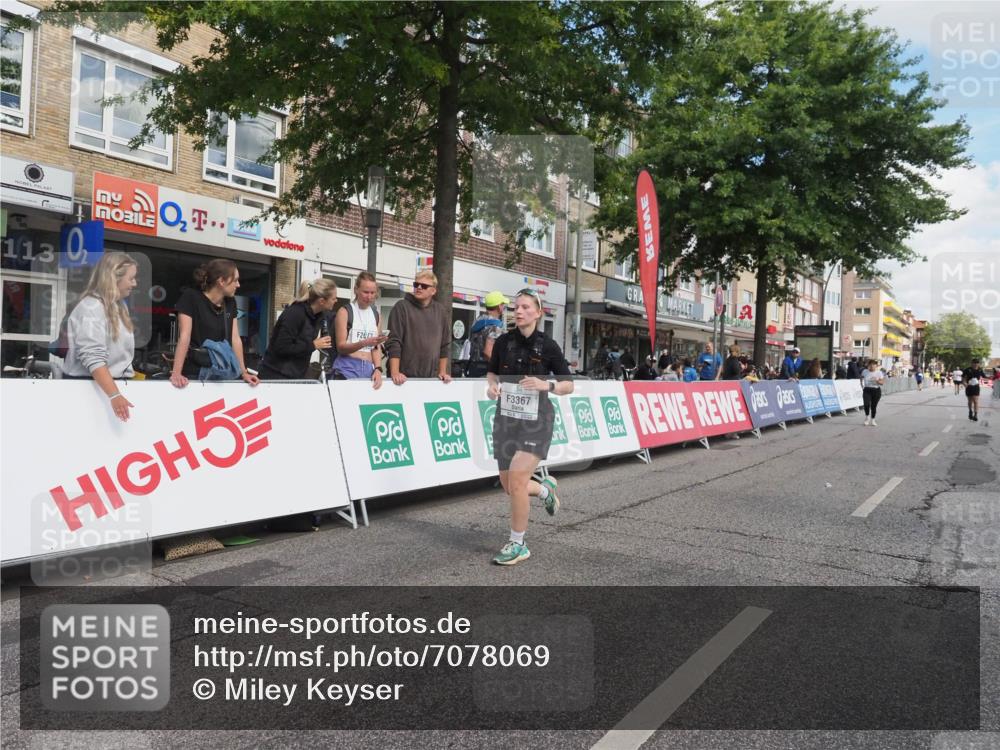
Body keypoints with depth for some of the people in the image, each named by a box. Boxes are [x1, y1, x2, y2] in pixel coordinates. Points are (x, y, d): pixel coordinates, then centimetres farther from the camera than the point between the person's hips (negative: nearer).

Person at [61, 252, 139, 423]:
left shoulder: (119, 305, 10)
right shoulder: (91, 307, -16)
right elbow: (93, 358, -26)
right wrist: (114, 395, -32)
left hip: (116, 381, 8)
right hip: (87, 384, -8)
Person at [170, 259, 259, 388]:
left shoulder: (230, 303, 9)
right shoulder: (190, 297, -9)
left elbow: (235, 339, 8)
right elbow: (184, 336, -16)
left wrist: (244, 372, 2)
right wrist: (176, 373, -24)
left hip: (222, 374, 5)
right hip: (195, 373, -5)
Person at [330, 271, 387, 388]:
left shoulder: (376, 315, 12)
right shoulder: (345, 312, -2)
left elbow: (377, 347, 8)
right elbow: (341, 347, -8)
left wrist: (378, 369, -9)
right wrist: (364, 343, -25)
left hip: (369, 369, 4)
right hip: (347, 368, -4)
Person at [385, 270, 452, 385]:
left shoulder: (439, 311, 10)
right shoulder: (402, 307, -3)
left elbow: (444, 344, 15)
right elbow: (393, 342, -10)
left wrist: (442, 372, 8)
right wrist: (395, 373, -19)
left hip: (431, 377, 4)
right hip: (405, 376, -4)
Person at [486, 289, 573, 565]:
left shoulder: (548, 346, -8)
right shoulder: (503, 342, 1)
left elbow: (569, 385, -3)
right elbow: (492, 371, 16)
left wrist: (547, 385, -22)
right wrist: (492, 384, -6)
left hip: (536, 421, -4)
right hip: (506, 419, 4)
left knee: (516, 480, -16)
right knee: (508, 485, 9)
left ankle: (518, 545, 3)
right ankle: (545, 489, 44)